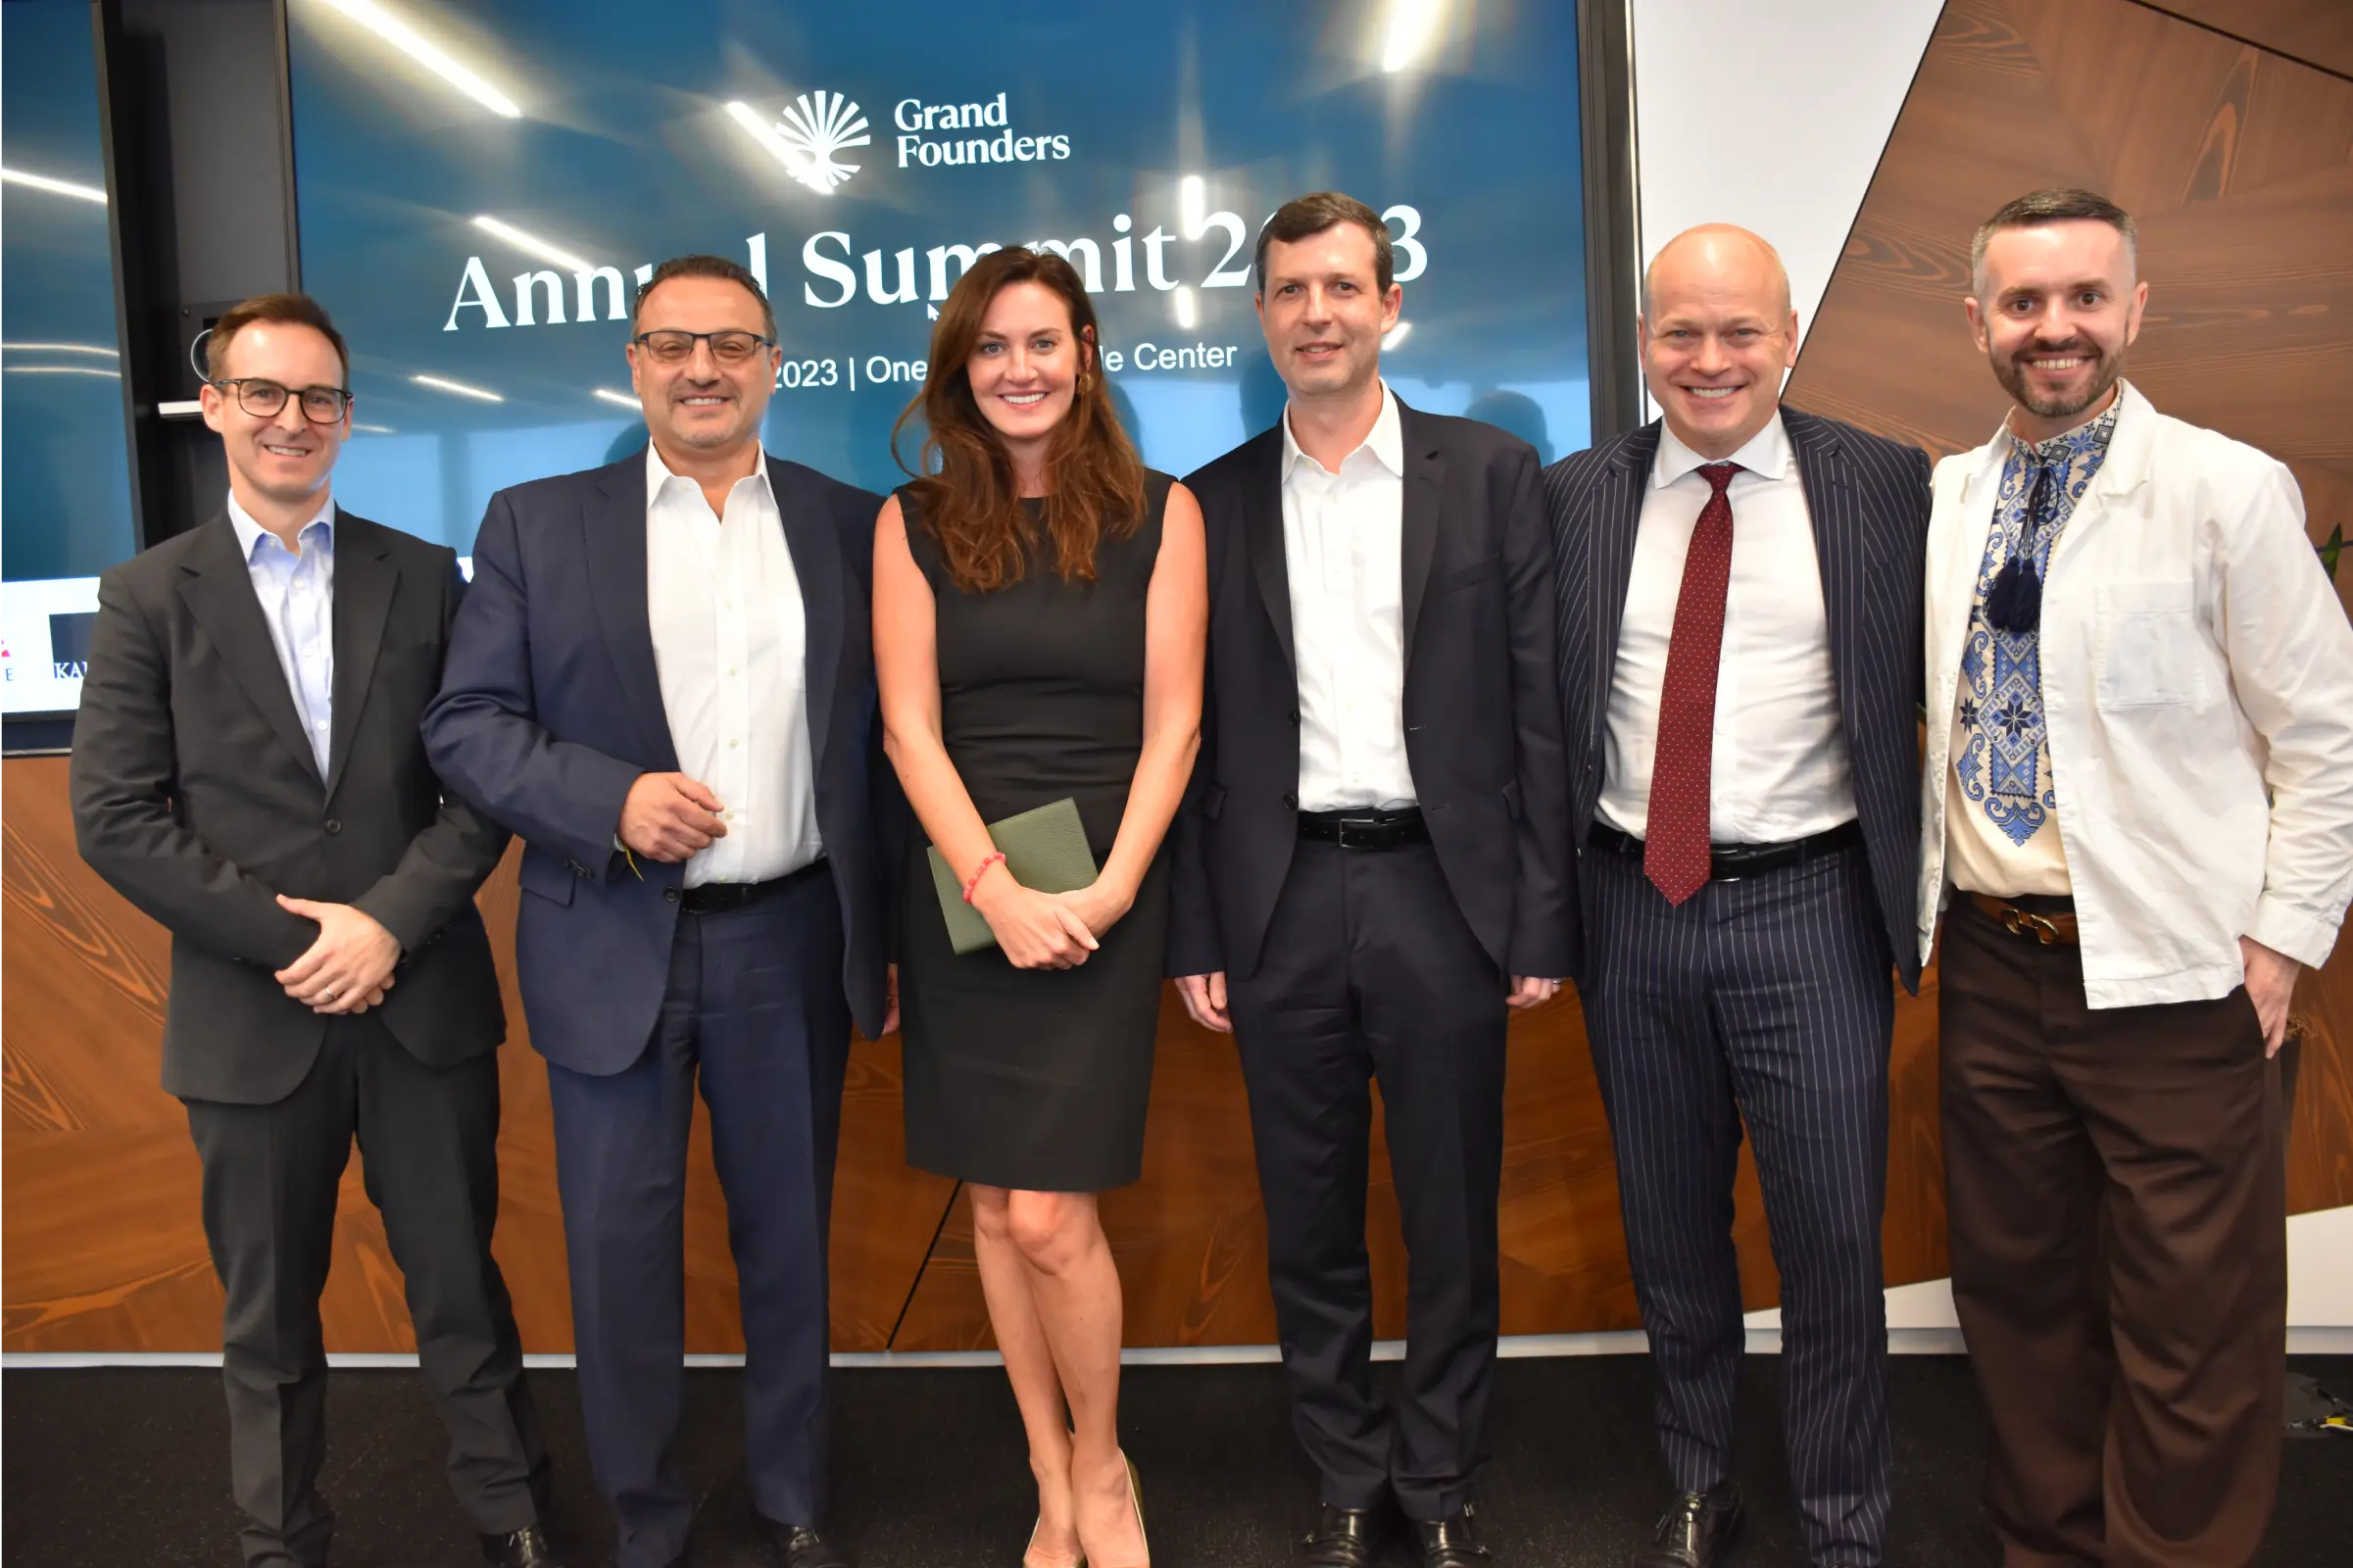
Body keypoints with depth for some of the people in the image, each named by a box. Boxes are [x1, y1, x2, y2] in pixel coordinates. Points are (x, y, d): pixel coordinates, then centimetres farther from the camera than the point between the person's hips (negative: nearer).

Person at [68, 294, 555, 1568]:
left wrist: (389, 923, -12)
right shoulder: (149, 595, 4)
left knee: (462, 1289, 11)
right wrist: (291, 938, -11)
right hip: (251, 1019, 0)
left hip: (425, 1000, 1)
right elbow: (113, 815, -4)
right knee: (268, 1320, 13)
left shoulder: (424, 578, 6)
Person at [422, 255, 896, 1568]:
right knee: (622, 1249, 9)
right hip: (615, 950, -1)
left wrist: (899, 936, 4)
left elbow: (884, 740, 6)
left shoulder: (848, 526, 5)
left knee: (790, 1236, 14)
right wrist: (612, 798, -18)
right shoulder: (539, 524, 3)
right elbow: (468, 722, -2)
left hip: (793, 943, 1)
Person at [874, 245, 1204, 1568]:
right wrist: (996, 890, -12)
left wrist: (1109, 890, -12)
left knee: (1049, 1215, -6)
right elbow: (910, 728, -1)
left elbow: (1173, 724, -1)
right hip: (963, 897, 2)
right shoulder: (914, 523, 6)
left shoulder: (1158, 512, 3)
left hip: (1104, 898, -2)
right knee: (997, 1208, 8)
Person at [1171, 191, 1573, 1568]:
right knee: (1311, 1224, 11)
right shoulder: (1216, 503, 7)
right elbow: (1194, 737, 6)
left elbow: (1538, 713, 0)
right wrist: (1195, 935, 1)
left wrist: (1543, 923, -5)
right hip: (1282, 900, 2)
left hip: (1441, 891, -1)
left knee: (1453, 1219, 9)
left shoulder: (1491, 475, 3)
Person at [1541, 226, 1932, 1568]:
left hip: (1809, 909, -2)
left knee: (1832, 1241, 4)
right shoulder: (1574, 498, 4)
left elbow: (1935, 693, 1)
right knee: (1672, 1228, 16)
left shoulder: (1888, 487, -1)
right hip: (1635, 906, 2)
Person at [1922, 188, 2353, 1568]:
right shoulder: (1943, 500, 7)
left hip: (2172, 974, -4)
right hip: (1991, 959, 5)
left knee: (2191, 1328, 5)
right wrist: (1924, 905, 10)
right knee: (2016, 1283, 18)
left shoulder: (2228, 490, -7)